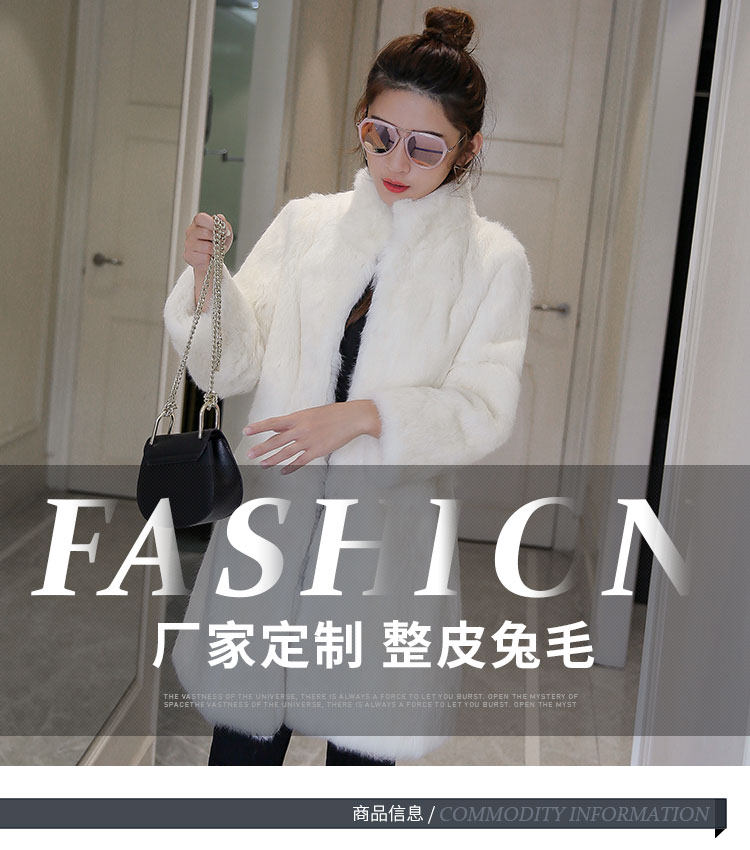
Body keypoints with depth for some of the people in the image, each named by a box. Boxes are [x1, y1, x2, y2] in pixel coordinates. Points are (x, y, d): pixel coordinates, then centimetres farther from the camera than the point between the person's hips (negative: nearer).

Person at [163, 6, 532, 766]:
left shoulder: (492, 260, -1)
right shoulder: (305, 224, 5)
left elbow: (482, 410, -9)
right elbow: (231, 368, 0)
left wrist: (364, 416, -24)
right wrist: (206, 279, -19)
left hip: (387, 538, -1)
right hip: (271, 527, 2)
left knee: (362, 749, 12)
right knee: (240, 742, 11)